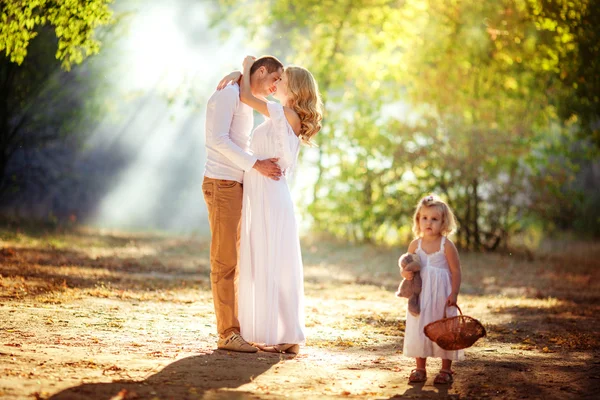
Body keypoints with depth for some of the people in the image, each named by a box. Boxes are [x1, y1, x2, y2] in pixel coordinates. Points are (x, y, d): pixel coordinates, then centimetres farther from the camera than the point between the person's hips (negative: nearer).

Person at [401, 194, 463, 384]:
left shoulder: (447, 245, -9)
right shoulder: (415, 245, 2)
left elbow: (456, 271, -7)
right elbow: (408, 267, 11)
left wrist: (454, 293, -15)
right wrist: (406, 273, -12)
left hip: (442, 296, -3)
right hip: (420, 296, 4)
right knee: (419, 330, 6)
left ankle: (446, 370, 13)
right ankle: (420, 368, 19)